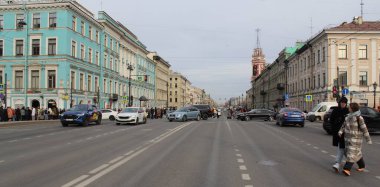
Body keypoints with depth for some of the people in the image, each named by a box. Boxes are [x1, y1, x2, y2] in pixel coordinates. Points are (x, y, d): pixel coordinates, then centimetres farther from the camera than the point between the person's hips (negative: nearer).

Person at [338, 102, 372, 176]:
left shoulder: (359, 118, -14)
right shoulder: (348, 117, 6)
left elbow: (364, 129, -10)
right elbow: (344, 125, 11)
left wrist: (368, 139, -6)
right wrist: (340, 132, -7)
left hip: (355, 139, -7)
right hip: (347, 138, 7)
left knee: (352, 153, -9)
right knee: (357, 153, 19)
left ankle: (347, 169, -12)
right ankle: (362, 166, 36)